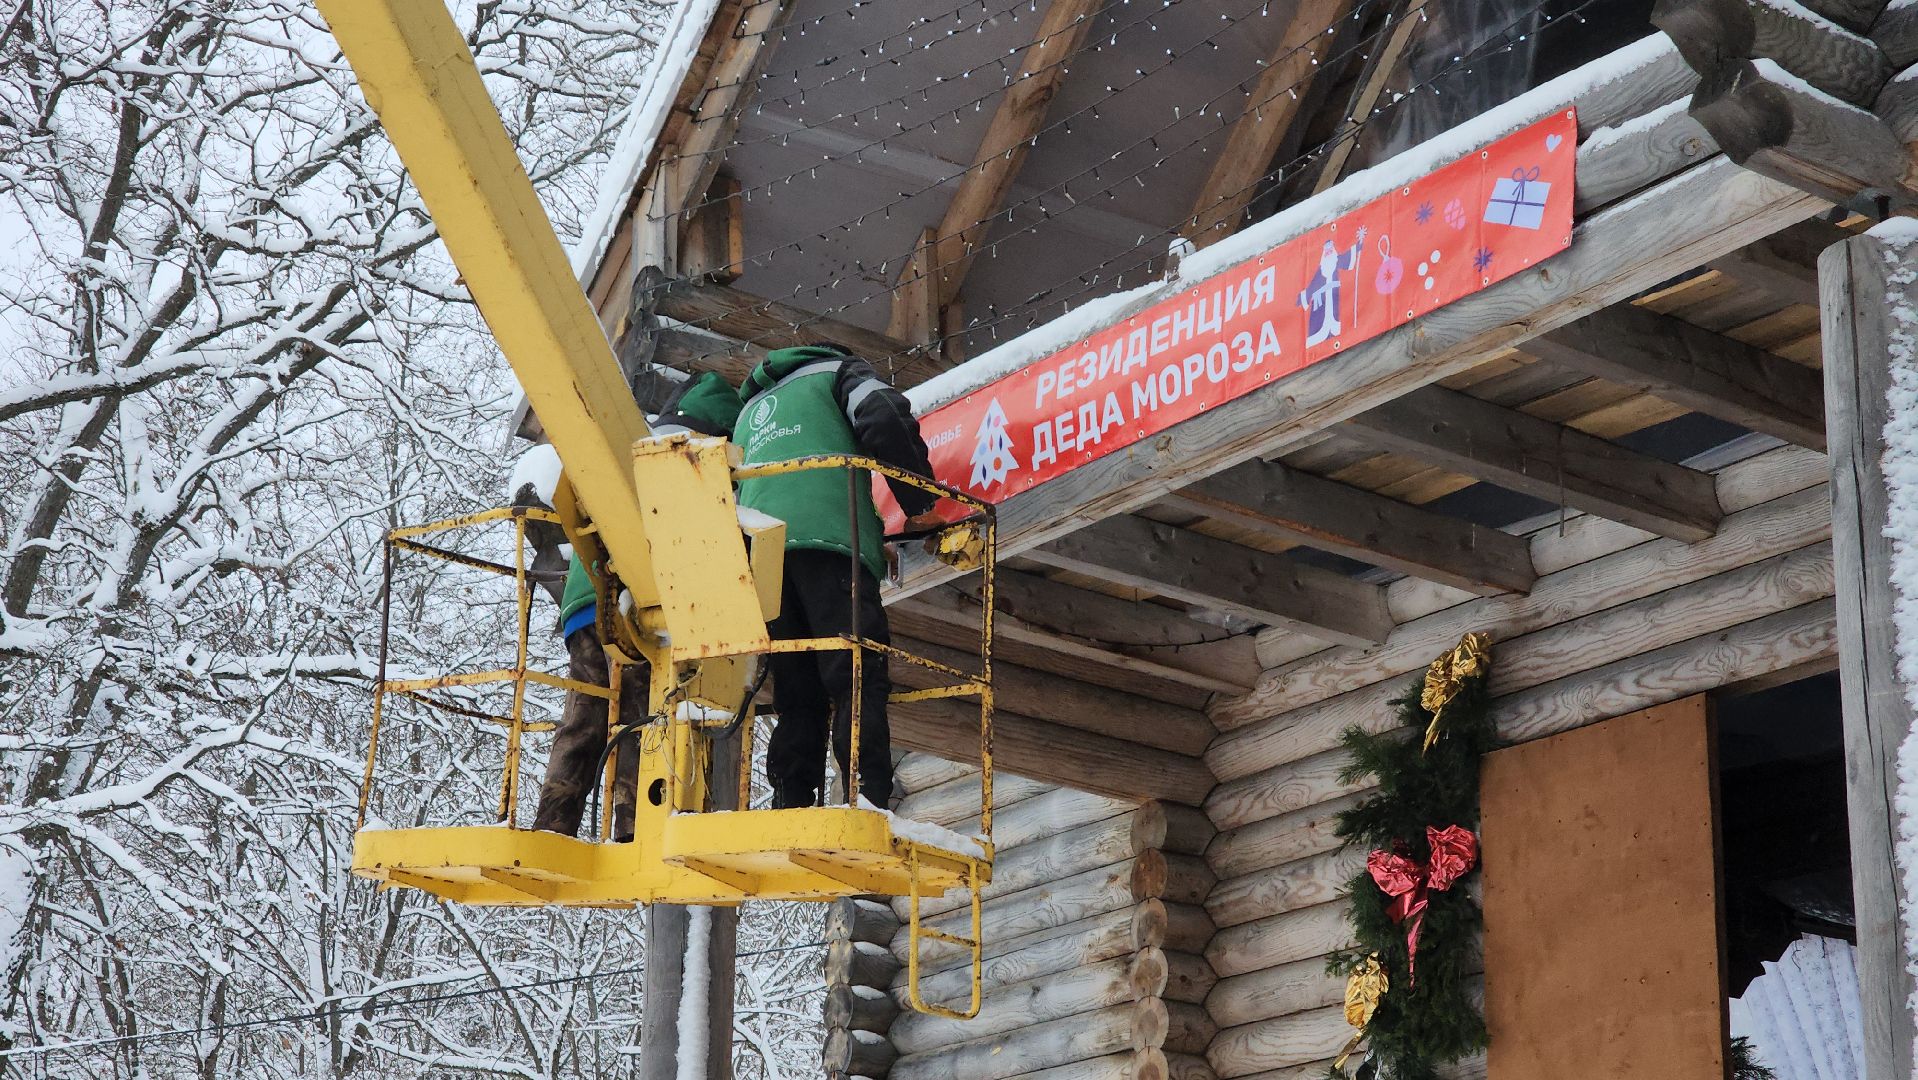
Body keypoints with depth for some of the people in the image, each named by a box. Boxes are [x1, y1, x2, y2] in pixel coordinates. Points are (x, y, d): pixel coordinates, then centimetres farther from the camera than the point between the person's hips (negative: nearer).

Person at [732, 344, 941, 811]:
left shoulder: (751, 409, 40)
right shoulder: (838, 371, 21)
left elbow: (733, 496, 35)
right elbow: (884, 421, 1)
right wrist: (919, 501, 8)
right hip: (830, 538, -6)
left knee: (797, 698, 5)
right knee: (859, 682, -15)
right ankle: (870, 802, -30)